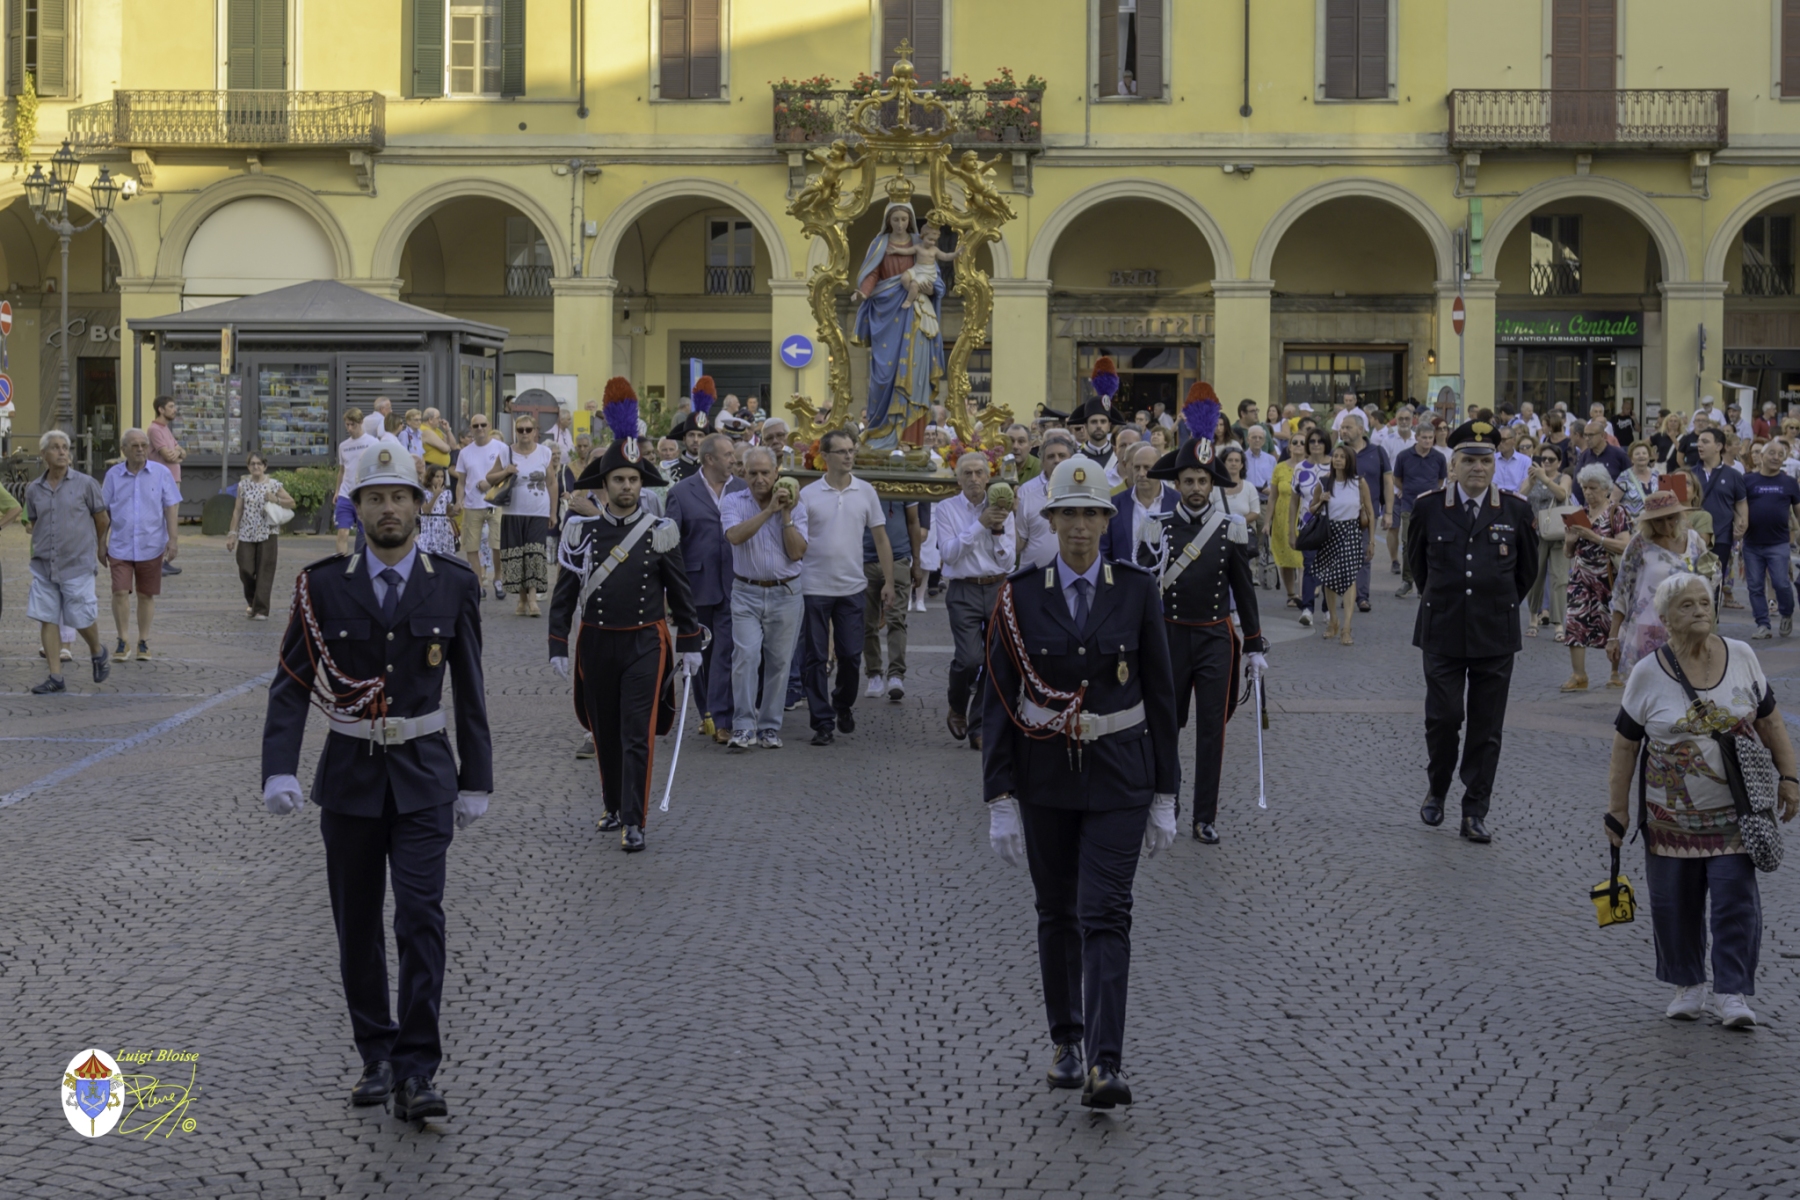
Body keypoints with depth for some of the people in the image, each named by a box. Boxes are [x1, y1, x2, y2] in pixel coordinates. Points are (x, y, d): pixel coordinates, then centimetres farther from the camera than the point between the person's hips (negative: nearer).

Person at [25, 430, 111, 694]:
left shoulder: (86, 484, -4)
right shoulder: (33, 489, 5)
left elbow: (102, 520, 8)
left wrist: (99, 548, 19)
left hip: (77, 564, -3)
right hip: (44, 565, 3)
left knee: (81, 618, -1)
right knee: (47, 619, 0)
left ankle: (98, 652, 31)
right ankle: (55, 678, 5)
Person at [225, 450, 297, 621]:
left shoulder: (273, 484, 0)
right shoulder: (243, 485, 5)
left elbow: (292, 504, 4)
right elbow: (237, 510, 7)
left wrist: (276, 500, -13)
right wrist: (233, 533, 3)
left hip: (267, 534, -2)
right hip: (246, 534, 2)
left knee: (265, 572, -5)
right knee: (245, 571, -1)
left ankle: (261, 610, -2)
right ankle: (252, 602, 26)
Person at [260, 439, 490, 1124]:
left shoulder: (452, 588, -1)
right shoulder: (323, 586, -1)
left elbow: (469, 691, 6)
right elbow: (291, 684, -2)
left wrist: (476, 780, 6)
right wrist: (279, 771, -14)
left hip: (424, 774, -1)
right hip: (349, 774, 1)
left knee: (421, 917, -11)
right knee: (358, 924, 9)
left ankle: (415, 1072, -9)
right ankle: (376, 1056, 23)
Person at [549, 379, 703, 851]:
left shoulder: (660, 533, -1)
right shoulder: (582, 531, 0)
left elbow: (681, 592, 6)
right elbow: (563, 594, 3)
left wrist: (690, 646, 4)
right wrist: (558, 647, -2)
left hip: (645, 644, -2)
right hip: (595, 645, 2)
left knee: (638, 735, -9)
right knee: (605, 733, 12)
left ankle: (633, 822, -7)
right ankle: (614, 806, 30)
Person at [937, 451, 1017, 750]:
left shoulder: (1002, 510, 8)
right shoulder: (945, 509, 1)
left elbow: (1009, 561, 4)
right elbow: (948, 554, -11)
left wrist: (998, 530, -11)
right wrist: (980, 524, -15)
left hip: (998, 588, 3)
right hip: (964, 591, -3)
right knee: (969, 659, -17)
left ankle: (979, 730, 10)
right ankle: (957, 709, 12)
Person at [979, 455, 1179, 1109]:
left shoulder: (1136, 592, -2)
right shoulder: (1020, 597, -2)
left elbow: (1161, 695, 2)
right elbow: (997, 702, -1)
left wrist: (1165, 795, 1)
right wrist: (1000, 799, -7)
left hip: (1119, 777, -1)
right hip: (1044, 777, 1)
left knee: (1106, 915, -10)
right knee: (1058, 912, 13)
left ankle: (1105, 1066, -14)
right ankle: (1066, 1039, 30)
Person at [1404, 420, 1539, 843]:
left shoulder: (1516, 509, 1)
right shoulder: (1429, 507, 0)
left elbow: (1526, 569, 15)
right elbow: (1416, 562, 16)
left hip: (1495, 634, 1)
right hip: (1442, 632, 0)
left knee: (1487, 729, 2)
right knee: (1442, 718, -4)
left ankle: (1475, 812, 10)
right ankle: (1437, 790, 21)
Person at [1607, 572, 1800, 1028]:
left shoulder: (1741, 657, -1)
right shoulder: (1648, 674, -6)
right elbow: (1625, 744, 0)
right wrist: (1618, 808, 0)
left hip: (1735, 813, 0)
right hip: (1671, 816, 0)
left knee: (1735, 900, -6)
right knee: (1675, 904, 7)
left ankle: (1731, 992, 2)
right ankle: (1688, 984, 24)